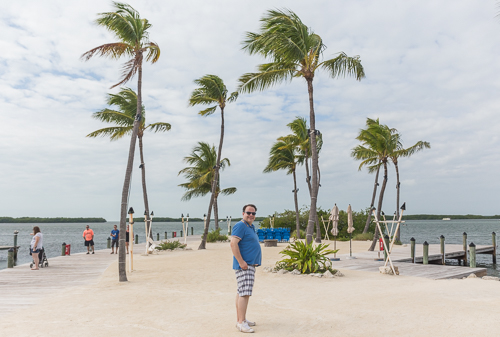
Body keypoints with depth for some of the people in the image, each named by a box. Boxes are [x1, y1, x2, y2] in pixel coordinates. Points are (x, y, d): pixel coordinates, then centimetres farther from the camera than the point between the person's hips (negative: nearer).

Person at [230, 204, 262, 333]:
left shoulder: (250, 227, 18)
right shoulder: (240, 226, -13)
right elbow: (233, 244, -22)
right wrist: (241, 262, -23)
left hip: (250, 265, 10)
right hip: (244, 265, -10)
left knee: (241, 292, 14)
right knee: (245, 293, -12)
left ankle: (240, 319, 20)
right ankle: (241, 322, -10)